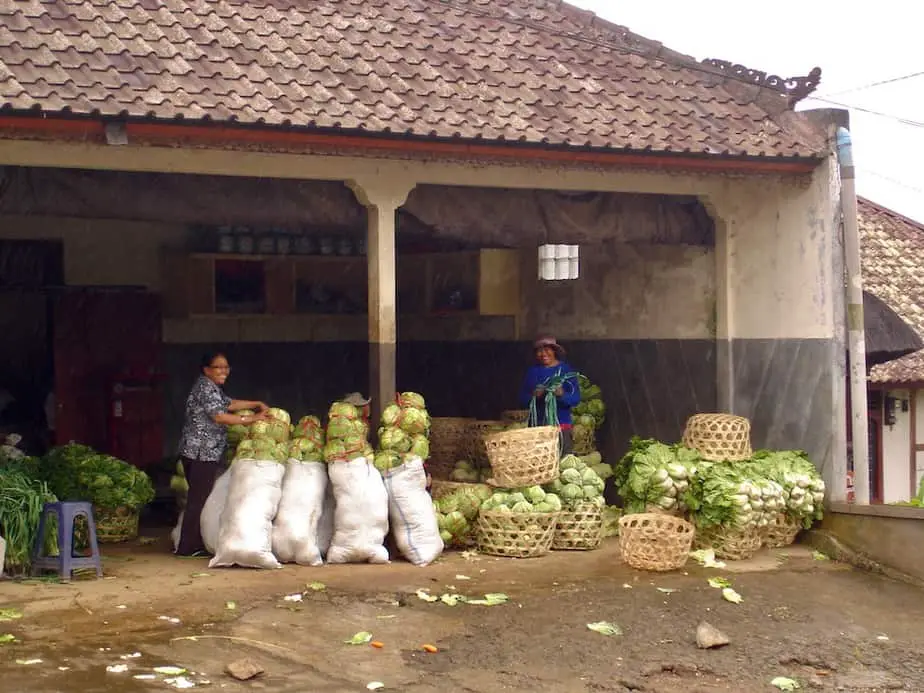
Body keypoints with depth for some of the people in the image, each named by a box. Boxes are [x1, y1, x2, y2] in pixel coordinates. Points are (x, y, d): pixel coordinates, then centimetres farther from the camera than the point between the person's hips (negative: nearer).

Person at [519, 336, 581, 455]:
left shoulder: (566, 370, 2)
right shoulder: (532, 371, 10)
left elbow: (576, 398, -3)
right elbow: (522, 399, 9)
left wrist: (562, 395, -22)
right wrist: (533, 396, -12)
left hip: (561, 424, -2)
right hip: (537, 424, 2)